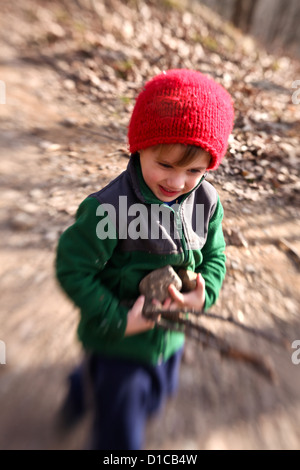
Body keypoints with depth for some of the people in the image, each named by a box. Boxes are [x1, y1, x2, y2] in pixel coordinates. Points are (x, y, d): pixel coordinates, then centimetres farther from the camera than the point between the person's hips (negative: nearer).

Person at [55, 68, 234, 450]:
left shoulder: (206, 202, -13)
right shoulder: (109, 207, -30)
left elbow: (214, 256, 0)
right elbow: (72, 268, -21)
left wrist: (204, 294, -18)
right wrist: (116, 320, -21)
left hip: (170, 336, 6)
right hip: (117, 345, -6)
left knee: (155, 399, 34)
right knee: (121, 435, 12)